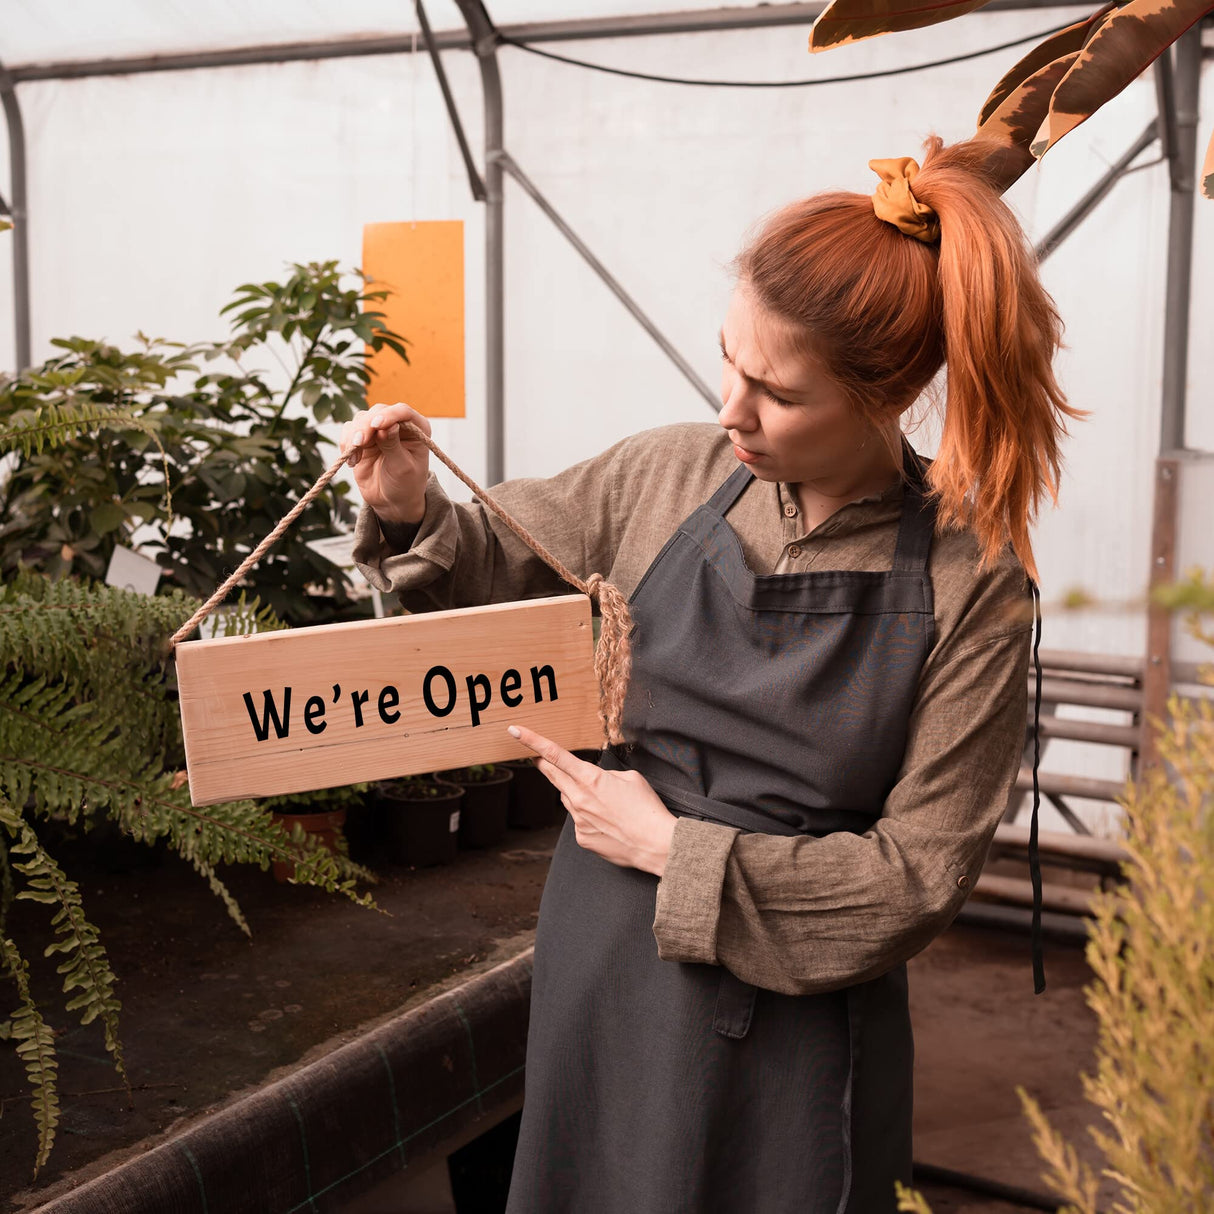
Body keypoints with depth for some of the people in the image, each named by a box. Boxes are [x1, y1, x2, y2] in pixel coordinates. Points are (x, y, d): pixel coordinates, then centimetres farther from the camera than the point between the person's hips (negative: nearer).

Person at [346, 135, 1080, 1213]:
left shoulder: (972, 585, -16)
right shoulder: (666, 475, -7)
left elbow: (920, 874, -14)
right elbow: (505, 564, 11)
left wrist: (676, 852, -14)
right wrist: (413, 514, -10)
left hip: (795, 1018, -3)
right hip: (603, 959, 4)